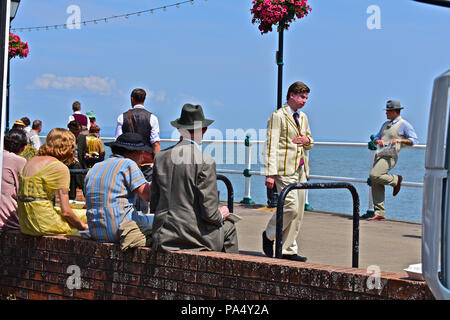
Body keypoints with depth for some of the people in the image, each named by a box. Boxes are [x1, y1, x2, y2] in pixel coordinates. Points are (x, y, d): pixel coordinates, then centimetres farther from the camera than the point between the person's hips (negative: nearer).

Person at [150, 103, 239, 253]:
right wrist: (221, 215, 7)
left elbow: (153, 206, 6)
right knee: (228, 228, 25)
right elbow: (209, 213, -15)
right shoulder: (205, 162, -15)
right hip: (194, 238, -6)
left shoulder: (160, 157, 1)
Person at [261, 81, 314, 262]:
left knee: (298, 212, 5)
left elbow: (310, 142, 31)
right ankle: (269, 235, 9)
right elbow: (271, 146, -11)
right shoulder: (278, 116, -6)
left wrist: (307, 141, 4)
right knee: (291, 207, -15)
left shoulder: (303, 117, 18)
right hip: (284, 169, -8)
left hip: (299, 169, 8)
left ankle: (288, 250, 12)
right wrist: (270, 173, -18)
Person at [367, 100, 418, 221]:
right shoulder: (386, 124, 21)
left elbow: (414, 140, -7)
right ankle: (379, 213, 4)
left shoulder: (404, 125, -1)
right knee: (376, 186, 1)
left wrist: (400, 140, -21)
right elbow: (375, 139, 24)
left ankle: (396, 180, -1)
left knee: (374, 176, -26)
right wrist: (378, 141, 0)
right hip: (379, 156, 7)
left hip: (390, 157, -7)